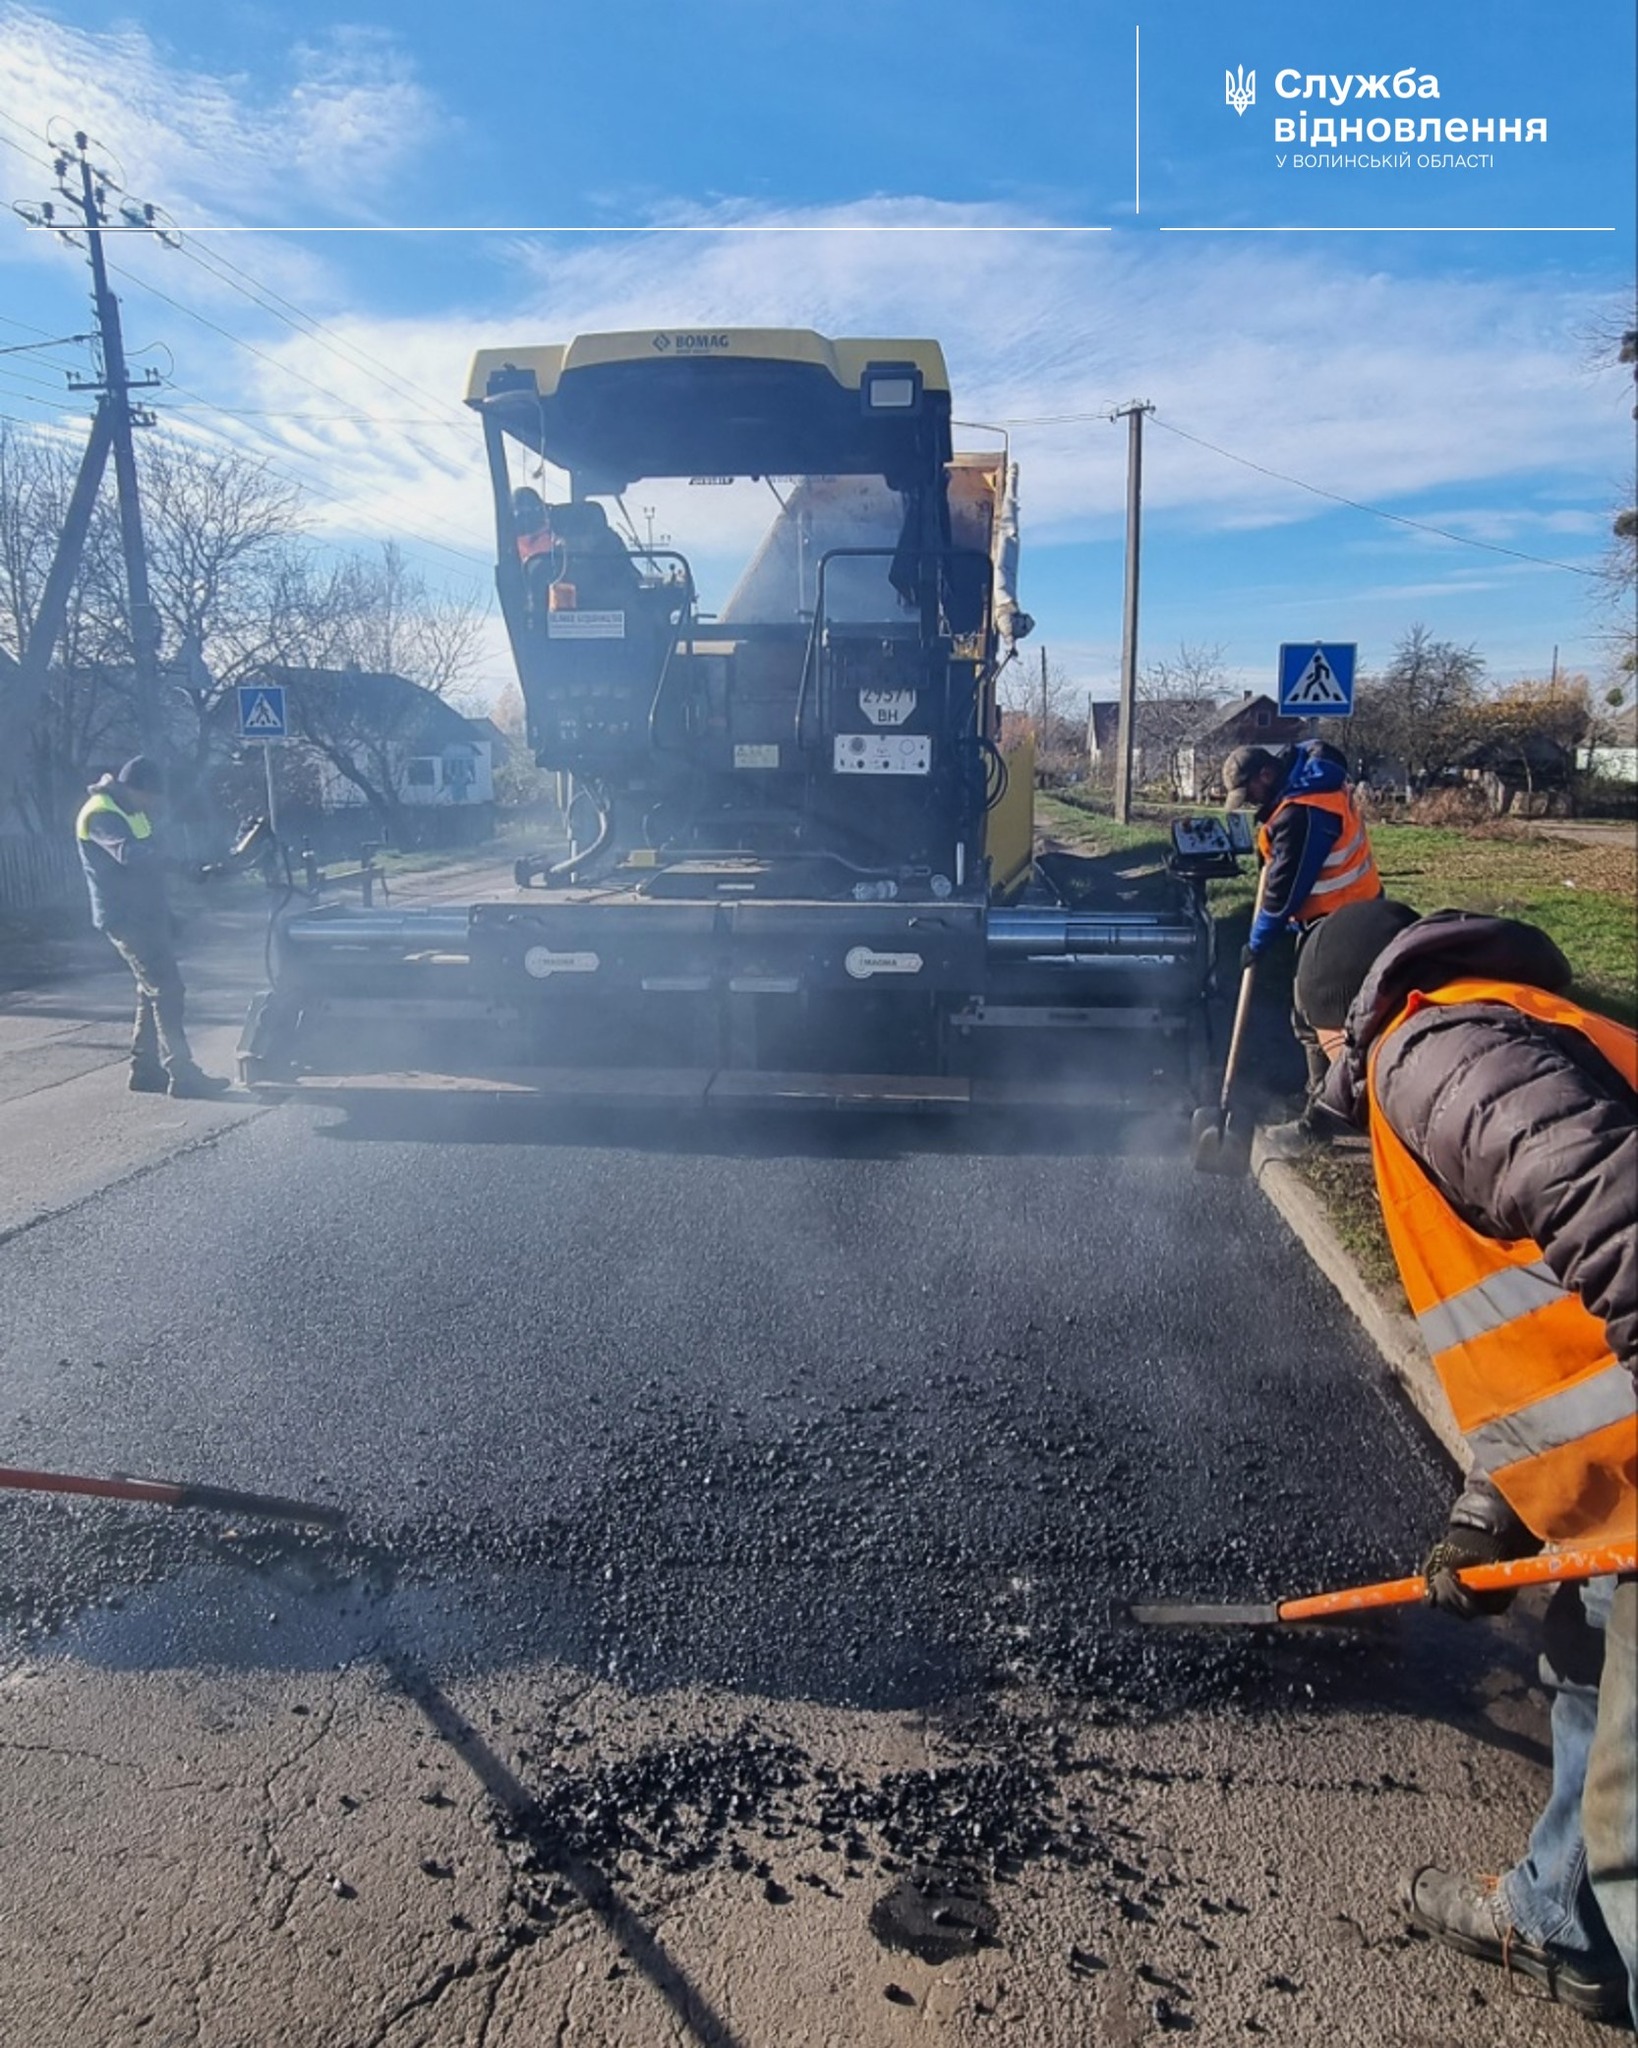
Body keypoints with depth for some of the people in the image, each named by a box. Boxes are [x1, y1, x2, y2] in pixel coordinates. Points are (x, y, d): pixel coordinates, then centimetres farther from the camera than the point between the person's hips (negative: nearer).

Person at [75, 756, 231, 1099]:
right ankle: (182, 1074, -11)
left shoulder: (129, 810, 12)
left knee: (152, 991, 12)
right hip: (125, 919, -10)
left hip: (145, 914, 10)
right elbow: (130, 853, -32)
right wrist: (156, 851, -13)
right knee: (166, 990, -12)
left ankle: (145, 1069, 18)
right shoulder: (100, 816, -18)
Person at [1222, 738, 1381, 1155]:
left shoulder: (1300, 812, -26)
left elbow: (1285, 886, -21)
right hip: (1352, 907, 11)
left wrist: (1259, 942, -11)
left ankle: (1319, 1122, -3)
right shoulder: (1310, 767, 4)